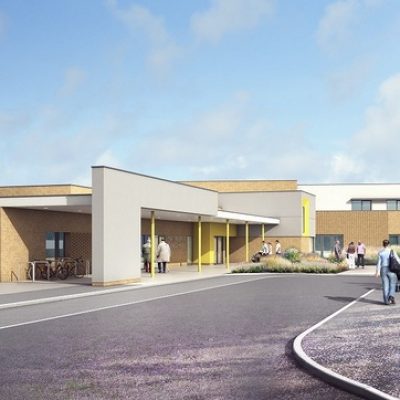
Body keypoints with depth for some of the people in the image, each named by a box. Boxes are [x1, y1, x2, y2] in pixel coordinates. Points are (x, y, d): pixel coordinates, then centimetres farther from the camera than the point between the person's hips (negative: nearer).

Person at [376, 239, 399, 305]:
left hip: (383, 270, 2)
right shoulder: (392, 251, -2)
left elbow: (379, 263, -3)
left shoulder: (380, 252, 1)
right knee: (392, 284, 8)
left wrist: (378, 272, -4)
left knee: (385, 285, 6)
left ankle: (386, 301, 5)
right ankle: (391, 296, -15)